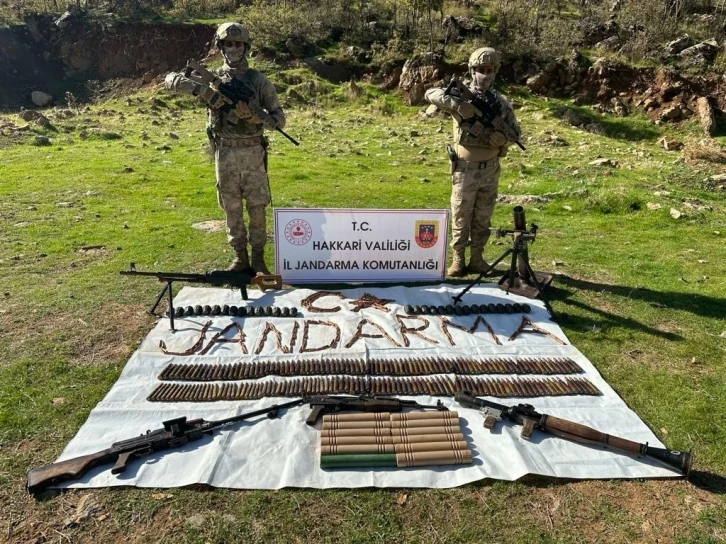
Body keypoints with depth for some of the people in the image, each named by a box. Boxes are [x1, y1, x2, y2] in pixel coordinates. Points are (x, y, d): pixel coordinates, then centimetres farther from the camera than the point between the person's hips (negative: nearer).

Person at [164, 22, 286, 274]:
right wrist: (199, 88, -17)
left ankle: (258, 257, 15)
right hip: (225, 153, 1)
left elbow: (279, 118, -1)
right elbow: (171, 79, 1)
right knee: (231, 208, 7)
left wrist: (256, 119, -21)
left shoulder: (259, 80, 1)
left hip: (253, 152, -1)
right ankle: (240, 256, 21)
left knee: (257, 207, 3)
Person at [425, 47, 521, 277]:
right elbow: (431, 94, -17)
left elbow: (515, 132, 8)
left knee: (483, 217, 10)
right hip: (465, 169, -3)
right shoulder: (461, 95, -4)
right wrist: (458, 104, -30)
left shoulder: (501, 102, 6)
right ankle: (458, 259, 14)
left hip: (490, 169, 3)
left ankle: (477, 258, 21)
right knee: (461, 216, 4)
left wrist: (503, 137, -15)